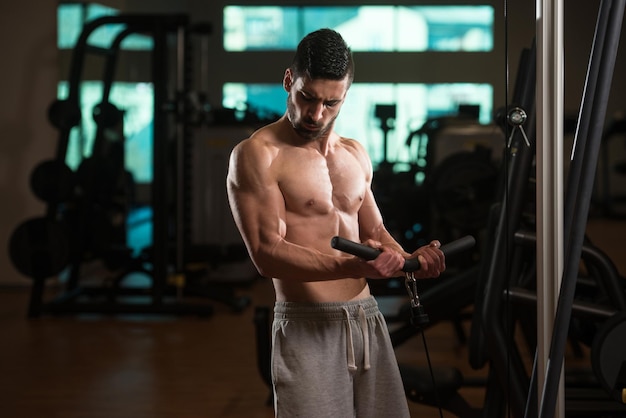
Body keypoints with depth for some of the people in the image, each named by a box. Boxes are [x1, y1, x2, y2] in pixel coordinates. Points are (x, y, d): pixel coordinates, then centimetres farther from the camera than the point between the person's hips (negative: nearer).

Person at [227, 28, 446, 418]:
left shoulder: (355, 154, 15)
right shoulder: (257, 155, -6)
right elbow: (267, 253, -15)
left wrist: (408, 260, -2)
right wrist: (353, 266, -27)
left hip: (368, 319, 6)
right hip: (308, 325, -6)